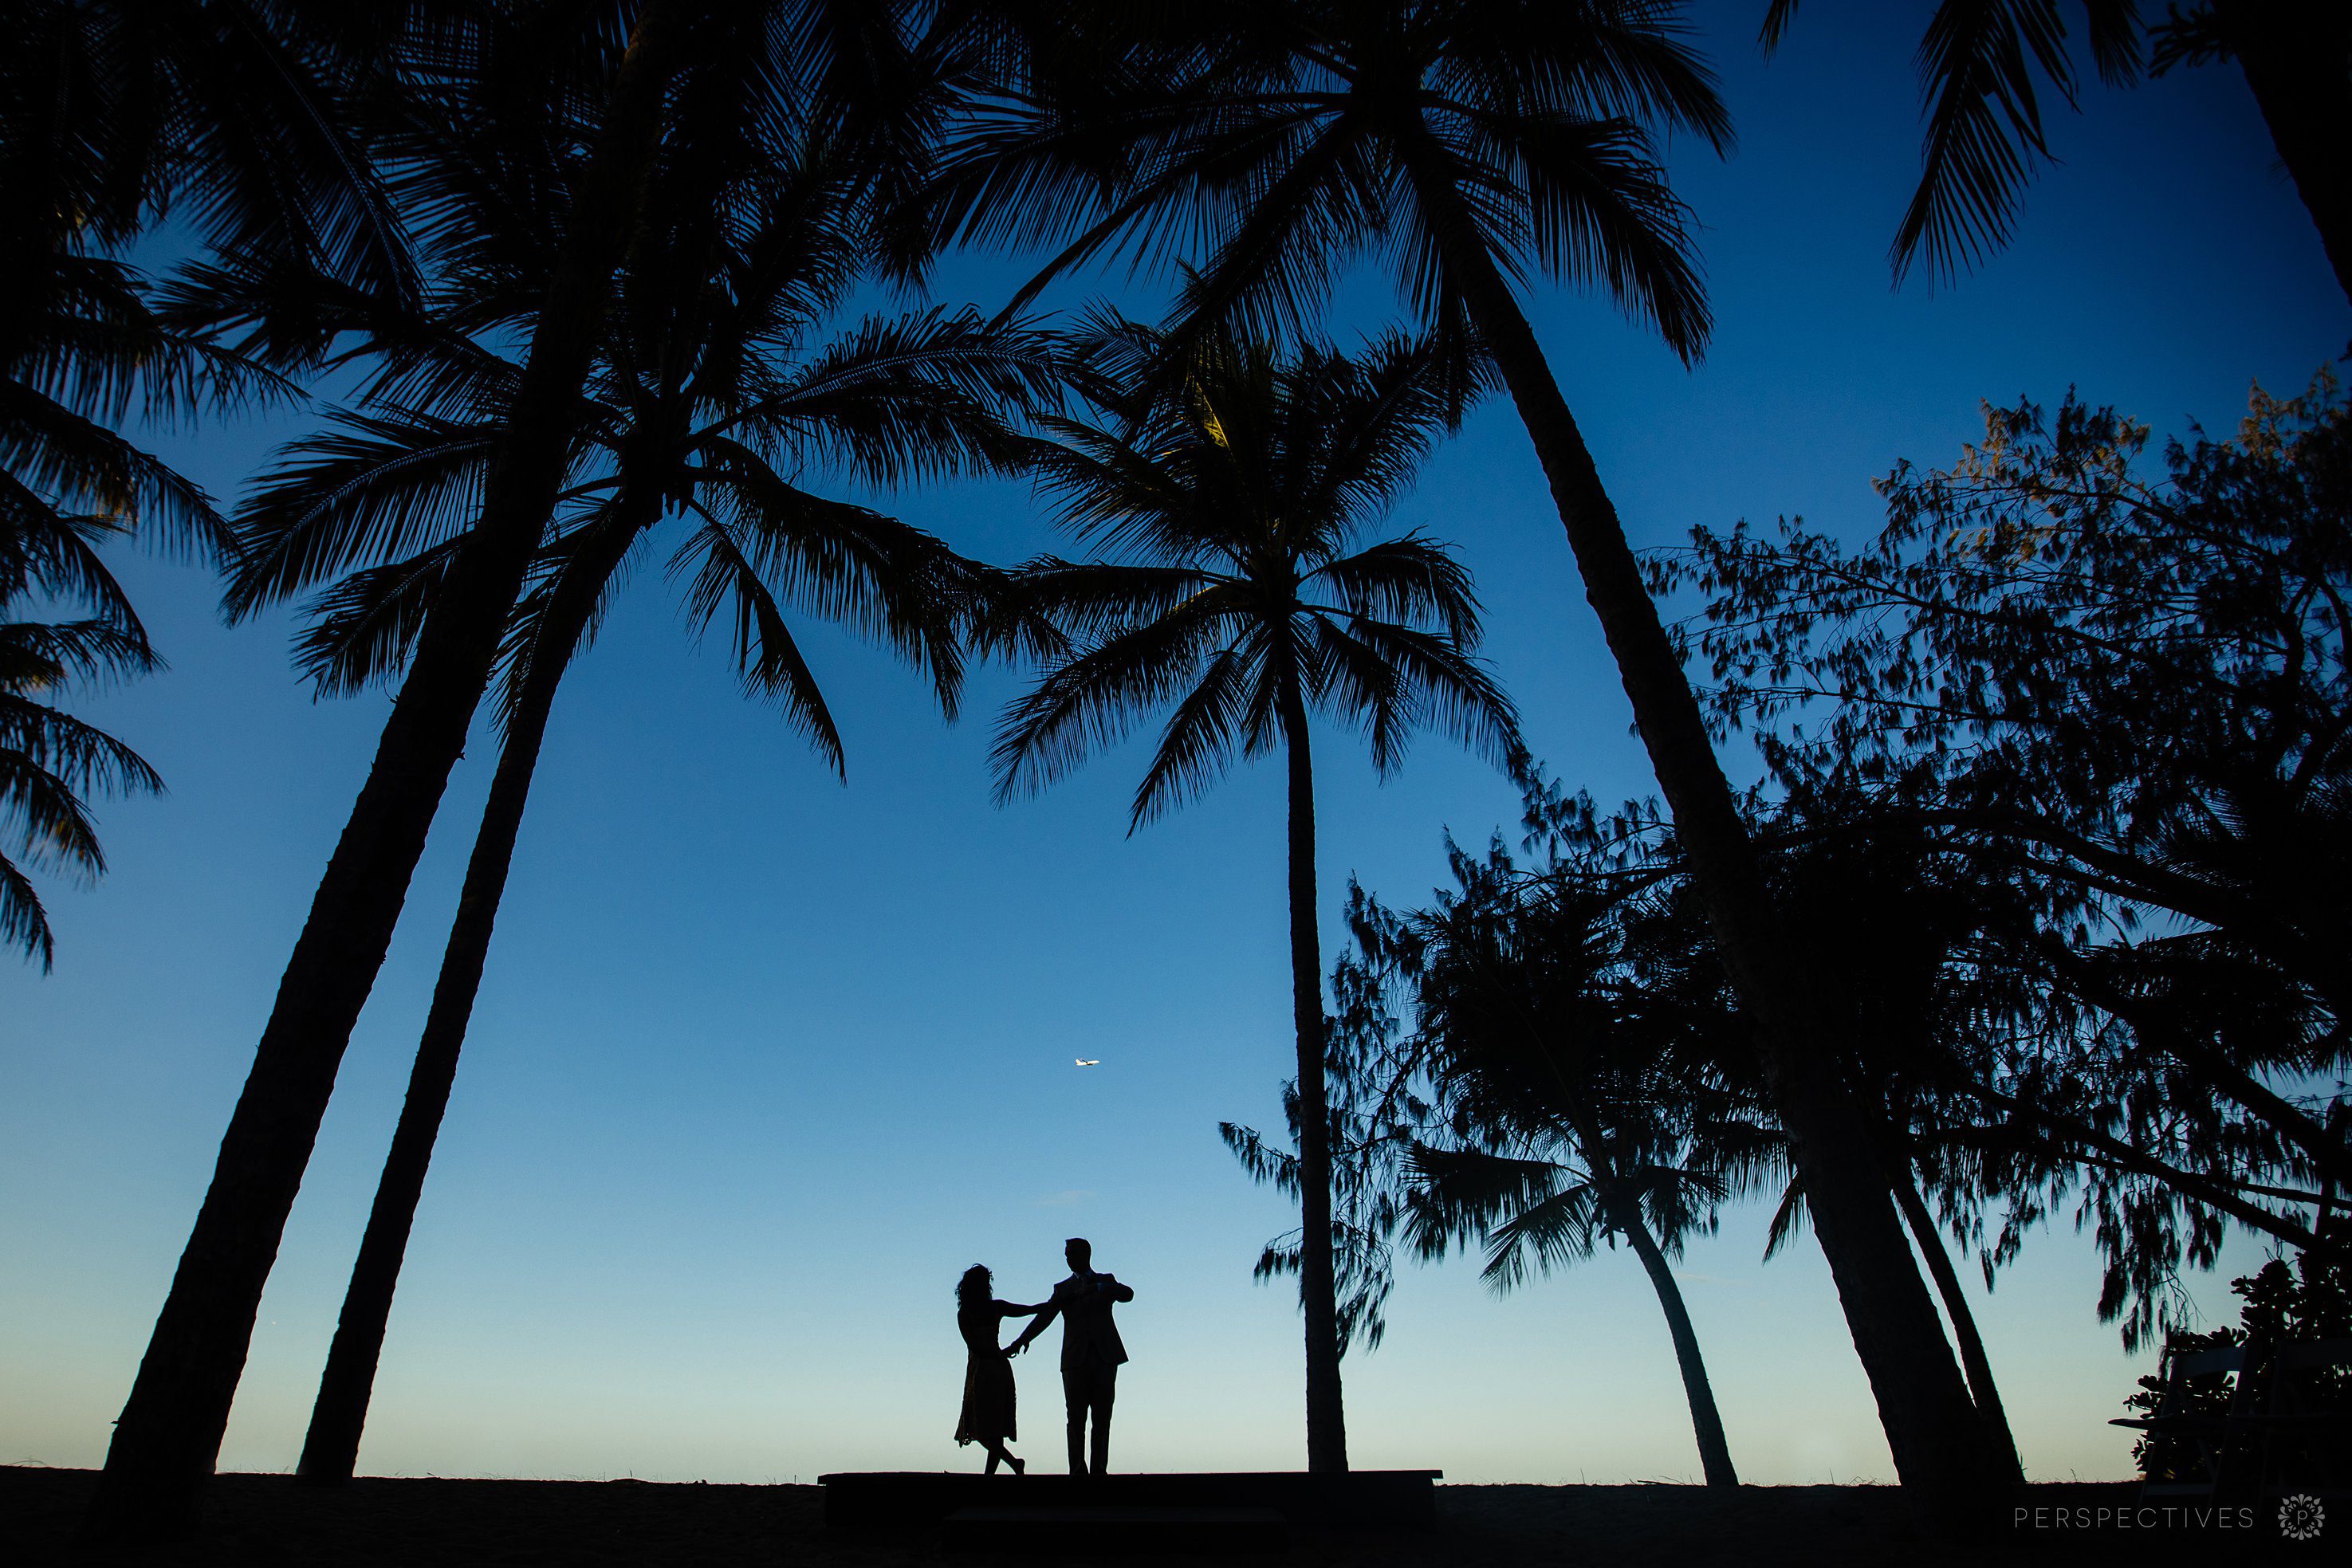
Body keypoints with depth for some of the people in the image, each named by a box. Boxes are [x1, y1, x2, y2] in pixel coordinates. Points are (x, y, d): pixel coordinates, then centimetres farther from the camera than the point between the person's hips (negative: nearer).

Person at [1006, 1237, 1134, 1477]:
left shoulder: (1106, 1281, 15)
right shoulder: (1063, 1289, 16)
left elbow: (1127, 1294, -5)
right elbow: (1043, 1317, 2)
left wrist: (1098, 1287, -20)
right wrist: (1019, 1341, -13)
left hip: (1105, 1358, 0)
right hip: (1075, 1359, 0)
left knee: (1102, 1418, -1)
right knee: (1076, 1418, -5)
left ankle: (1098, 1470, 2)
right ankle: (1078, 1470, -1)